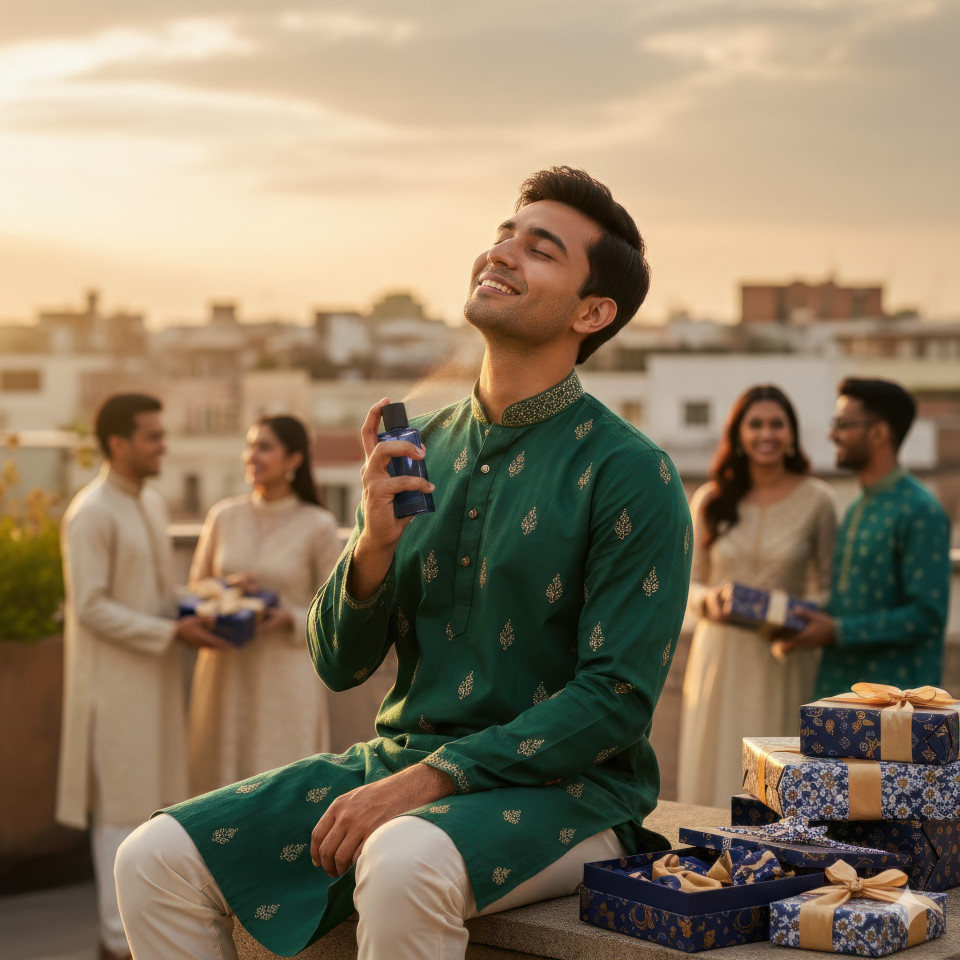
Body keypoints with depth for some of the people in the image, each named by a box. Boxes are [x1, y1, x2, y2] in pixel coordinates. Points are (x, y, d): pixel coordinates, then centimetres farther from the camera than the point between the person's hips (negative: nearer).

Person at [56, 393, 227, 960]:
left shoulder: (153, 504, 11)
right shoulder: (90, 514, -16)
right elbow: (91, 608, -20)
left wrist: (195, 611, 2)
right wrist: (172, 634, -21)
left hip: (156, 678, 8)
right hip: (115, 681, -8)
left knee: (147, 801, 13)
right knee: (120, 808, -2)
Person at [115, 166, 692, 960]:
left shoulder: (631, 474, -9)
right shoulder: (417, 452, 8)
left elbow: (616, 700, -13)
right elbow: (339, 666, 9)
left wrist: (426, 781, -21)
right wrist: (373, 543, -12)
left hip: (565, 790, -5)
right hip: (404, 761, 6)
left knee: (404, 863, -38)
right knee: (156, 861, -11)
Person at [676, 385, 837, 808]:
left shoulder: (816, 500, 1)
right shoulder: (711, 500, 5)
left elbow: (829, 589, 5)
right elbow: (689, 582, 9)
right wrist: (708, 600, -13)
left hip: (783, 659, -1)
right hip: (719, 657, 2)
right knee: (713, 770, 2)